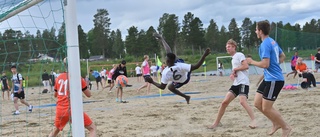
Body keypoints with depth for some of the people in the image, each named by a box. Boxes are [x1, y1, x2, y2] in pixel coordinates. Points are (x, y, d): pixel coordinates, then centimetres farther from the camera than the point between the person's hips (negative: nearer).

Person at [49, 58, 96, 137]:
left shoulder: (59, 77, 8)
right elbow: (89, 94, 3)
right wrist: (85, 83, 18)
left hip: (60, 110, 5)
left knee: (55, 131, 28)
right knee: (93, 128, 4)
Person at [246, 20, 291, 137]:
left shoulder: (265, 45, -18)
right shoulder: (272, 42, 13)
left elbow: (265, 64, -23)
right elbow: (282, 56, 26)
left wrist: (252, 62, -9)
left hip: (274, 80, -10)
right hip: (269, 78, 10)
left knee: (266, 108, -5)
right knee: (257, 103, 10)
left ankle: (285, 127, 9)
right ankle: (276, 123, 20)